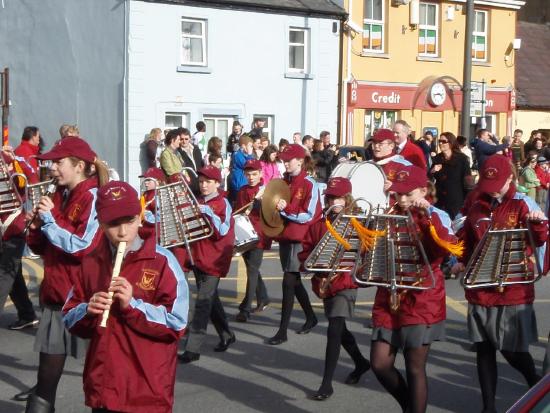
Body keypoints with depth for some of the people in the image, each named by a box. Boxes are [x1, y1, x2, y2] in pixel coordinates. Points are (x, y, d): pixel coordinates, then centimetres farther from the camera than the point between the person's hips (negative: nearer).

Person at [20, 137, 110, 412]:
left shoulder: (94, 198, -11)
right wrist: (36, 228, -3)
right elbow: (44, 248, 17)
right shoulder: (59, 197, 12)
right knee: (46, 379, 13)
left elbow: (84, 247, -21)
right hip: (55, 291, 8)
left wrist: (50, 220, -16)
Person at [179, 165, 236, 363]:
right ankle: (226, 335, 32)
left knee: (203, 302, -10)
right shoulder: (197, 202, 11)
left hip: (214, 259, -7)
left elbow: (223, 231, -17)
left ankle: (193, 348, -11)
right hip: (198, 256, 7)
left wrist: (208, 213, -26)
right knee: (210, 298, 16)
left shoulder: (223, 203, -7)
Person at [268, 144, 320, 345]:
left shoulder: (309, 184, -11)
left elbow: (309, 216, -14)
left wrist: (286, 209, -24)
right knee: (294, 281, 16)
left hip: (300, 239, -7)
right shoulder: (284, 182, 8)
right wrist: (275, 208, -4)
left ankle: (283, 331, -5)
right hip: (285, 236, 7)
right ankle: (310, 317, 35)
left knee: (289, 282, -9)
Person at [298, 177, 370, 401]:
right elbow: (305, 251, 5)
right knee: (339, 330, 20)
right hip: (324, 285, 6)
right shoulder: (318, 225, 4)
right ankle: (361, 363, 45)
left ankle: (327, 383, -8)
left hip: (345, 283, -6)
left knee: (334, 330, -15)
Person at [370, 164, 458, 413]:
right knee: (380, 364, 5)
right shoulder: (389, 215, 8)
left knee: (415, 368, 1)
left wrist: (427, 216, -28)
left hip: (422, 301, -5)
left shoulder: (436, 216, -6)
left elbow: (448, 248, -25)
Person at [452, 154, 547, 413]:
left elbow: (540, 240, -17)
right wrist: (461, 263, 0)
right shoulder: (477, 209, 8)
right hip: (480, 292, 4)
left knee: (513, 351, 1)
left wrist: (539, 224, -37)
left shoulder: (522, 205, -4)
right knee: (484, 350, 8)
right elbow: (468, 244, 18)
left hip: (513, 292, -4)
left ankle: (537, 389, 31)